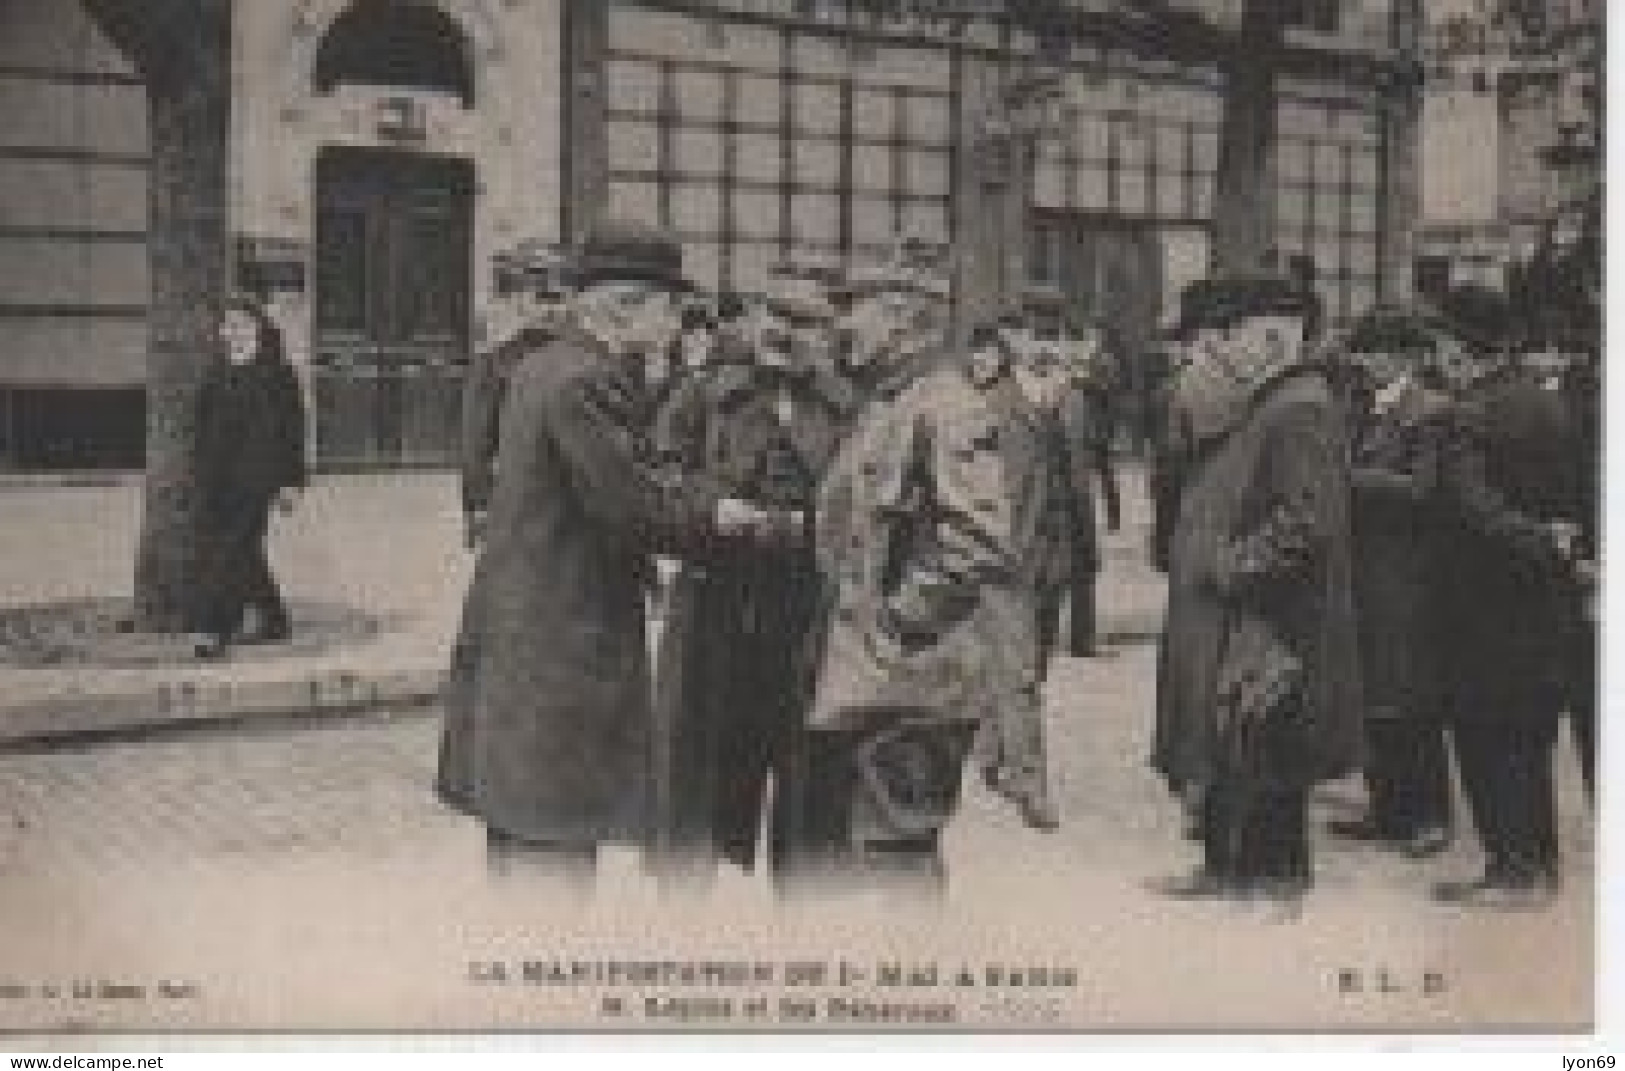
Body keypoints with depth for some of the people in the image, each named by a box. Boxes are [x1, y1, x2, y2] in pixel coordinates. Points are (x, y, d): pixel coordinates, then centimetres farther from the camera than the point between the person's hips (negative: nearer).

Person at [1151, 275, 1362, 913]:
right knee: (1217, 753, 14)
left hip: (1268, 627, -9)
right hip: (1218, 622, 9)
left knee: (1264, 759, -1)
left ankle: (1278, 877, 10)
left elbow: (1309, 522, -24)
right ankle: (1223, 868, 24)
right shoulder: (1243, 410, 12)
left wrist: (1234, 563, -17)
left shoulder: (1300, 412, -17)